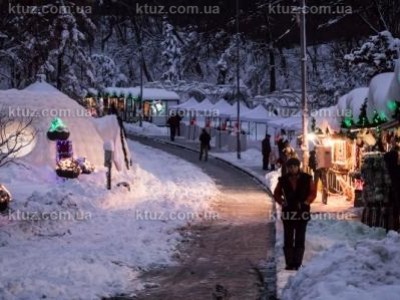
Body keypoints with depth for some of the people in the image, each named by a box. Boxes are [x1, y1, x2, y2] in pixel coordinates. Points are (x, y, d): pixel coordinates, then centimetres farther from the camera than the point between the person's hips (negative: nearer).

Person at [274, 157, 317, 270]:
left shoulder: (306, 179, -2)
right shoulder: (283, 180, 1)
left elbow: (313, 192, 3)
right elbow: (277, 193, 11)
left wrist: (306, 202, -11)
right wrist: (282, 202, -7)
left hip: (302, 212, -1)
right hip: (288, 212, 1)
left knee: (300, 239, 1)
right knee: (288, 239, 2)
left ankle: (297, 263, 3)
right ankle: (289, 263, 6)